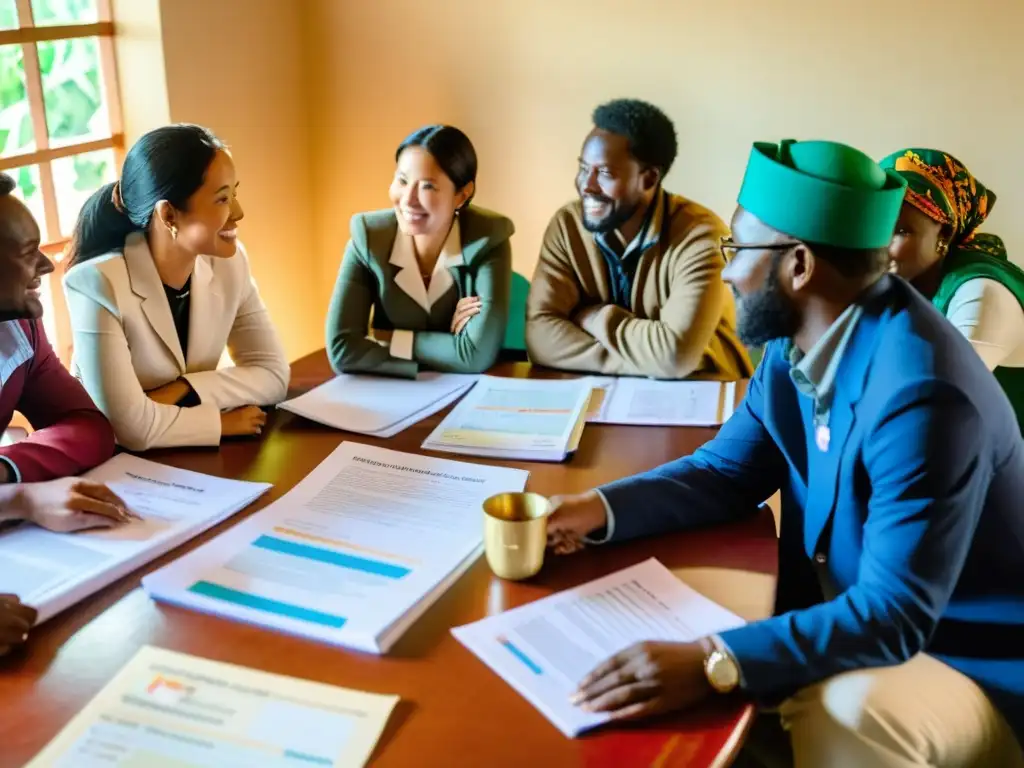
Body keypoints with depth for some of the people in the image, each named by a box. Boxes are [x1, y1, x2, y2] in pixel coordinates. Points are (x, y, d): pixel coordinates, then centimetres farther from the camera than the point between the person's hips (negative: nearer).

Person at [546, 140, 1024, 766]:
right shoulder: (798, 340, -6)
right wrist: (600, 509, -12)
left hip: (971, 663, -7)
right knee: (669, 632, -4)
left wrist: (714, 663, -40)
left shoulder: (920, 396, -31)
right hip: (851, 615, 7)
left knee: (838, 712, -35)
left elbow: (894, 614, -32)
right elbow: (728, 471, 3)